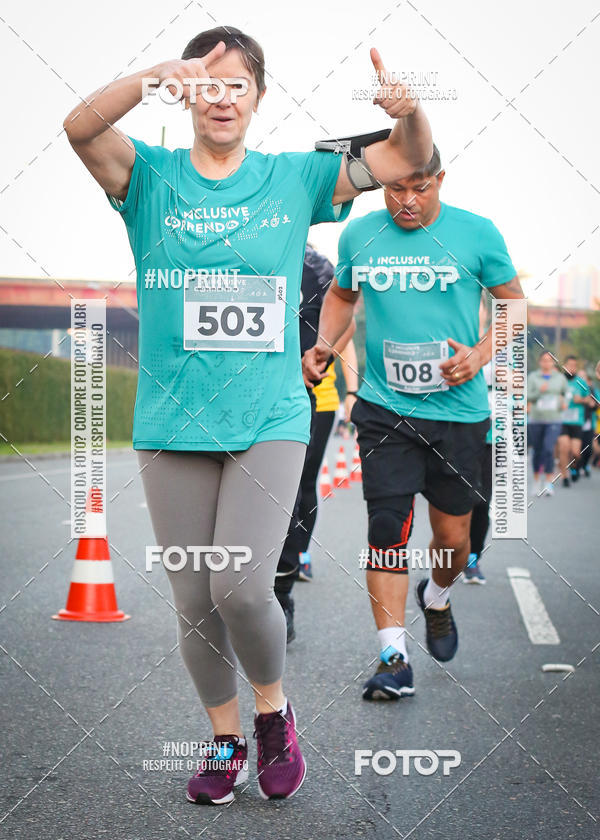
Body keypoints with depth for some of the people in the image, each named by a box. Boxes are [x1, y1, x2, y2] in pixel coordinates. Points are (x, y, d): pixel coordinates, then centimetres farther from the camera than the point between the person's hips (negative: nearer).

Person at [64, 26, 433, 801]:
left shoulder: (292, 178, 6)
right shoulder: (152, 177, 3)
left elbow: (410, 158, 6)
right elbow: (79, 127, -16)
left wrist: (410, 111, -17)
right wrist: (156, 76, -33)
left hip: (268, 417, -1)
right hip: (174, 420, 1)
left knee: (243, 587, -15)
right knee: (194, 602, 7)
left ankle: (273, 708, 15)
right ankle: (226, 742, 29)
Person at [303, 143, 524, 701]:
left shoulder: (476, 234, -3)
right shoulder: (359, 235, 4)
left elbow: (514, 303, 6)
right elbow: (341, 295, 22)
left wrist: (481, 353, -11)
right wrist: (323, 344, 4)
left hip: (458, 410, 0)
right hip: (384, 410, 1)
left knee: (452, 537, 9)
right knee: (386, 528, -10)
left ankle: (437, 599, 42)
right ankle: (393, 659, -5)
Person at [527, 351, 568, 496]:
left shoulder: (560, 377, 8)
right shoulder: (533, 377, 3)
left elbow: (567, 392, 21)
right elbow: (527, 397, -5)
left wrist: (564, 402, 2)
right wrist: (539, 391, -21)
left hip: (554, 420, -1)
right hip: (536, 419, 1)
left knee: (549, 449, -17)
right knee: (537, 451, 8)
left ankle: (549, 483, -15)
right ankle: (537, 479, 28)